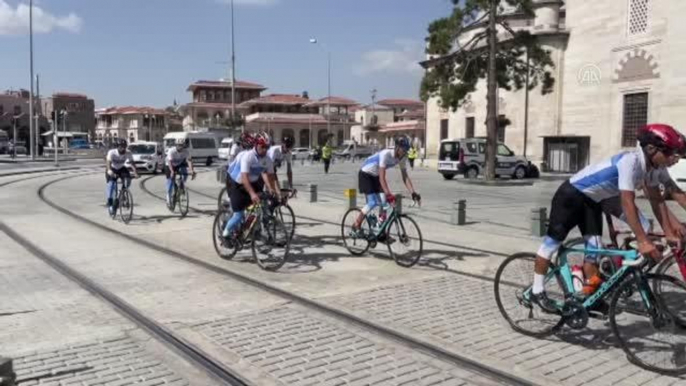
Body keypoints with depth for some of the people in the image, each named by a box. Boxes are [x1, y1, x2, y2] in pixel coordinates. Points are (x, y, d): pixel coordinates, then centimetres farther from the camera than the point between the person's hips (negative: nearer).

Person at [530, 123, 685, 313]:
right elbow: (628, 203, -34)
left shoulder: (651, 165, -4)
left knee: (594, 247, 2)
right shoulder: (630, 161, -30)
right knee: (553, 241, -2)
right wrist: (643, 241, -36)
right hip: (572, 194, -8)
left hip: (592, 200, 9)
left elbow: (656, 199, 2)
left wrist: (669, 234, -4)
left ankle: (589, 296, 13)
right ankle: (537, 291, 6)